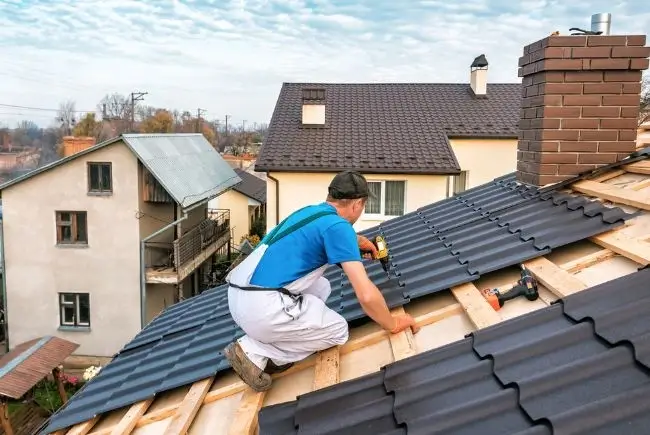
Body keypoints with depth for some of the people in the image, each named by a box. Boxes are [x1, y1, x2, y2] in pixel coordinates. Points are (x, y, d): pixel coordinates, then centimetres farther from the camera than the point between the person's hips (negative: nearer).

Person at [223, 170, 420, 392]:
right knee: (338, 331, 10)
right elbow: (366, 295, -16)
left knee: (321, 287, 26)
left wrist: (355, 241, 56)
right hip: (262, 307, -9)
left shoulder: (310, 211, 17)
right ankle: (255, 352, 1)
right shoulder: (338, 226, -10)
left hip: (239, 298, 9)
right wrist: (393, 324, 2)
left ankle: (266, 341, 13)